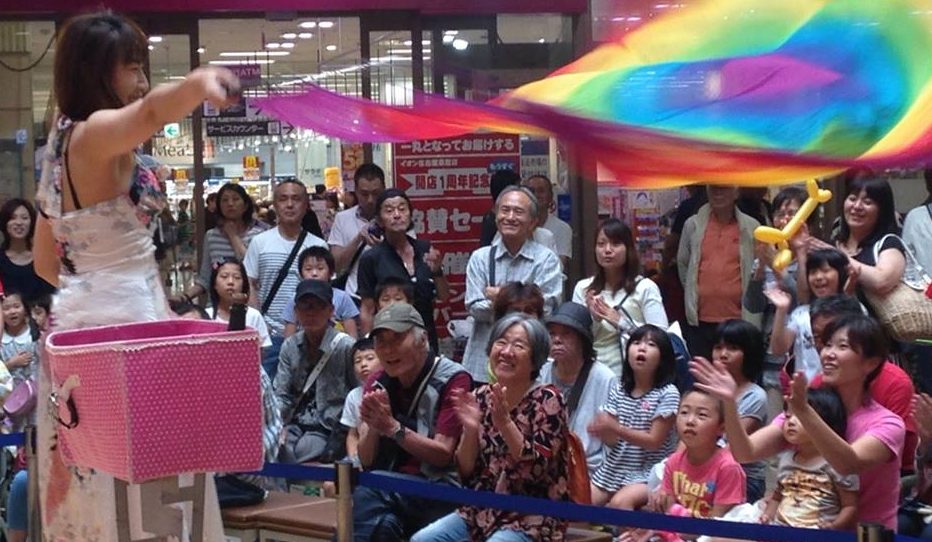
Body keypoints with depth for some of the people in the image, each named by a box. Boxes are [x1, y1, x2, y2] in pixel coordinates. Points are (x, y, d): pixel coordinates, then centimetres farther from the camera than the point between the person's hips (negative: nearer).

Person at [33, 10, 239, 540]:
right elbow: (150, 113, -38)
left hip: (76, 317, 9)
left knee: (91, 477, 13)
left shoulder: (62, 144, 16)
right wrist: (196, 84, -56)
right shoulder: (95, 134, -12)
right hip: (124, 316, -9)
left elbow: (46, 263, 19)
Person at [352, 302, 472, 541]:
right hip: (386, 487, 3)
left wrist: (393, 428, -19)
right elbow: (366, 461, 8)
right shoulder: (377, 383, 11)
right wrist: (372, 427, -12)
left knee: (366, 499, -28)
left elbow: (443, 454, -9)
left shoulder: (453, 380, -4)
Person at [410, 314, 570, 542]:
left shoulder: (547, 400, -7)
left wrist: (505, 424, -26)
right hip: (483, 511, 5)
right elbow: (466, 472, 5)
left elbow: (539, 470, -17)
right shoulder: (481, 398, 6)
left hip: (534, 518, -5)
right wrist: (470, 429, -12)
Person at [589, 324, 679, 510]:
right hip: (613, 469, 6)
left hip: (649, 473, -6)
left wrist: (615, 428, -22)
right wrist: (602, 429, -22)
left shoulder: (667, 393, -10)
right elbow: (612, 440, 2)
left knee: (620, 502, -30)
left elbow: (654, 441, -13)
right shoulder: (619, 389, 6)